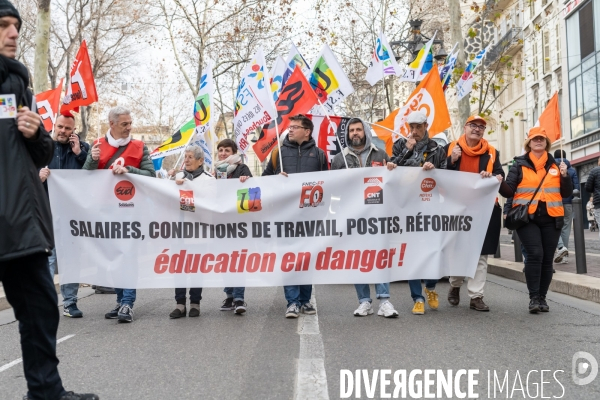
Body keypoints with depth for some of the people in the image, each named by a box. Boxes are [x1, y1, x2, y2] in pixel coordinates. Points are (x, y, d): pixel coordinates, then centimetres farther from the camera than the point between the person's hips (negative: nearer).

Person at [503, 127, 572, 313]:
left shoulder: (555, 164, 12)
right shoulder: (519, 164, 4)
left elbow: (567, 193, 12)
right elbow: (510, 191, -1)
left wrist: (565, 176, -4)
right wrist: (501, 183, -22)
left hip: (551, 218, 3)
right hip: (527, 217, -3)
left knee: (547, 258, 4)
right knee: (535, 254, -16)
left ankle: (542, 297, 13)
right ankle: (533, 297, -11)